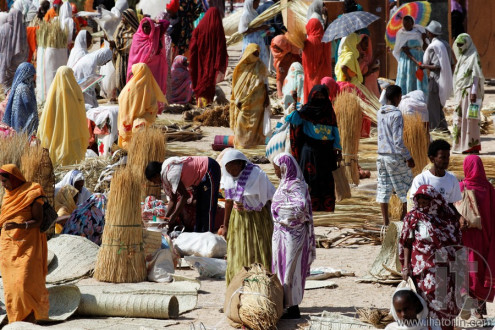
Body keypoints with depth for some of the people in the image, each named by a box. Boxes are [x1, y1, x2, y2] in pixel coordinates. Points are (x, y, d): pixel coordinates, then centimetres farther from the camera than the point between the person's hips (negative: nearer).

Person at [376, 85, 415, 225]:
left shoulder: (380, 113, 6)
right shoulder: (396, 114, -15)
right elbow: (398, 141, -17)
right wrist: (408, 157, -10)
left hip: (381, 155, 7)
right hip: (395, 157, -6)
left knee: (383, 188, 7)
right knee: (407, 188, 7)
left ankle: (385, 221, 6)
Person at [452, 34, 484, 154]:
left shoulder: (474, 56, -7)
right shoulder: (462, 57, 17)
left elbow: (476, 75, -14)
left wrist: (474, 92, -22)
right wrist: (457, 93, 17)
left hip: (469, 91, -8)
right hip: (461, 92, 8)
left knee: (469, 118, -8)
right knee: (459, 118, 9)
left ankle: (473, 145, -6)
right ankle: (460, 145, 14)